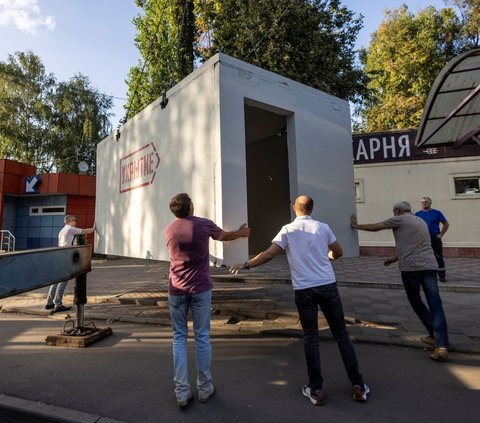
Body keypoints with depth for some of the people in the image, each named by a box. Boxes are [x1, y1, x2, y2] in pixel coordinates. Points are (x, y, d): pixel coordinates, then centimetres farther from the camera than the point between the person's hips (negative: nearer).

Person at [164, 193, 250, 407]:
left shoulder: (169, 230, 3)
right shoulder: (204, 224, -7)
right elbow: (225, 236, 12)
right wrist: (241, 232, 33)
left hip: (177, 289, 2)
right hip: (200, 289, -2)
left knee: (179, 338, 12)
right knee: (202, 337, 9)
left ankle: (182, 392, 15)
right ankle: (204, 388, 22)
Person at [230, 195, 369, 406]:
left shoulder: (288, 230, -2)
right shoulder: (322, 227, 3)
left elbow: (269, 254, -9)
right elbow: (338, 253, 14)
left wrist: (246, 264, 1)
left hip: (304, 289, -1)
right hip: (327, 285, 2)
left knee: (311, 338, 10)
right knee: (341, 333, 14)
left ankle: (316, 389, 18)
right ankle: (357, 385, 22)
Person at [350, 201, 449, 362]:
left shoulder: (399, 219, 4)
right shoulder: (421, 221, 26)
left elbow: (374, 227, 5)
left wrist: (356, 225, 19)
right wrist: (394, 258, 36)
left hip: (411, 267, -6)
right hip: (429, 265, 6)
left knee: (415, 301, 14)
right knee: (435, 305, -1)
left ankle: (435, 336, 20)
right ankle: (442, 346, -6)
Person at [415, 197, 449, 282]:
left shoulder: (437, 213, 2)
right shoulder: (417, 214, 5)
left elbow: (446, 224, 6)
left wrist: (441, 234, -2)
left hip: (435, 239, -1)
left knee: (439, 258, 2)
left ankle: (442, 276, 13)